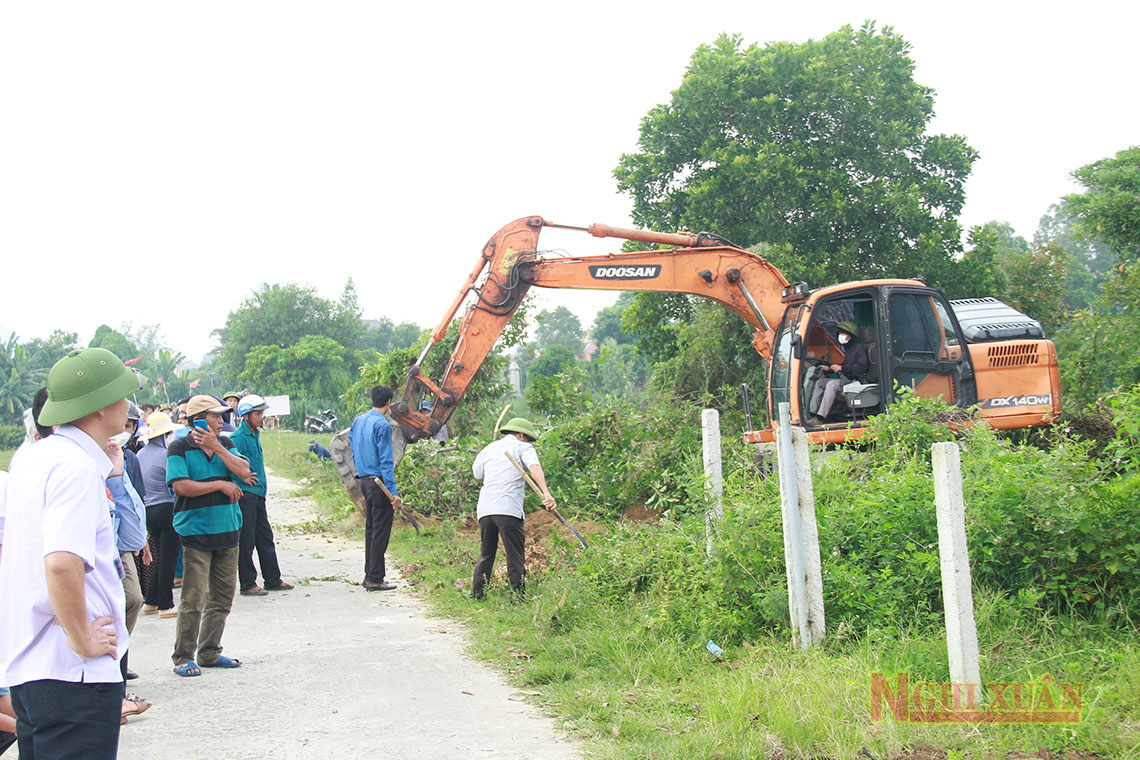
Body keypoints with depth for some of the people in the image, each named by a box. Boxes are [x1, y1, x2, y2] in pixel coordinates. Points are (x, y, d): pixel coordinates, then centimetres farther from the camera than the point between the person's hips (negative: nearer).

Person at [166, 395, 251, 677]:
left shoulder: (225, 444, 11)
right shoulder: (180, 448, -6)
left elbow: (243, 471, -3)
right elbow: (181, 486, -17)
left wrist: (217, 448, -11)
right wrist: (221, 485, -10)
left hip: (228, 531, 6)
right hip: (196, 533, -6)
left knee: (222, 598, 10)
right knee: (193, 600, -7)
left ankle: (209, 653, 21)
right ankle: (183, 657, 4)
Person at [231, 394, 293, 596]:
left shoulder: (255, 434, 15)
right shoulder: (238, 438, -14)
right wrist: (242, 478, -16)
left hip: (257, 494, 9)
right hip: (245, 494, -9)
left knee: (265, 538, 13)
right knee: (246, 541, -2)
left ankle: (273, 580, 20)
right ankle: (247, 585, 4)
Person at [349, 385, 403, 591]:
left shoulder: (358, 421, 11)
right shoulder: (382, 425, -14)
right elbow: (386, 461, -17)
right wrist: (393, 492, -16)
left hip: (364, 480, 9)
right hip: (380, 482, -9)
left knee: (370, 529, 15)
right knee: (381, 532, -3)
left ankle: (370, 574, 20)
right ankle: (375, 579, -1)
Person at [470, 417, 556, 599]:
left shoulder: (489, 448, 24)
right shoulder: (523, 447, 8)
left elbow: (477, 475, 35)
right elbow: (534, 468, -12)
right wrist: (546, 493, -25)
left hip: (484, 509, 5)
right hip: (509, 509, -5)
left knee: (485, 554, 15)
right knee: (515, 557, -1)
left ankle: (477, 595, 13)